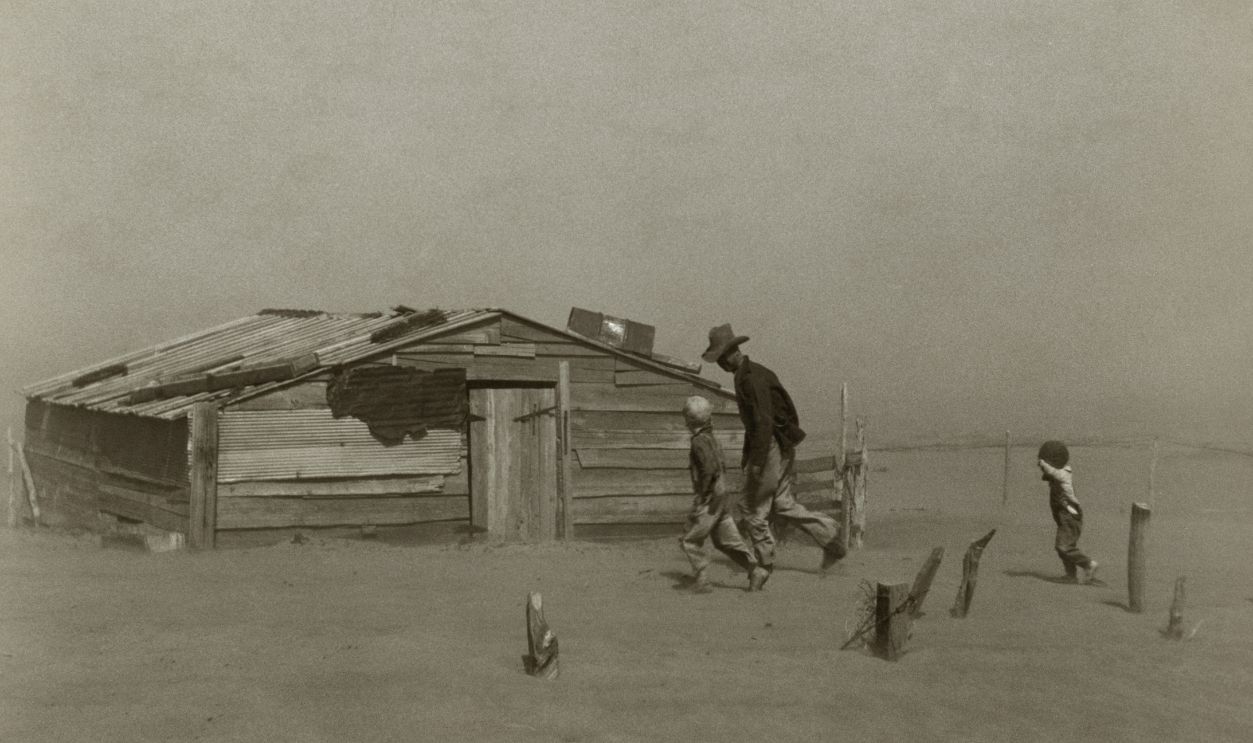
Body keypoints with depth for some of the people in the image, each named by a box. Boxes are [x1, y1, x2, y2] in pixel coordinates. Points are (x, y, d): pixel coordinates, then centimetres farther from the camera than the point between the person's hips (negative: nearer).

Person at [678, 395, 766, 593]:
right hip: (721, 497, 9)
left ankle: (701, 581, 2)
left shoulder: (699, 442, -17)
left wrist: (701, 494, -22)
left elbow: (709, 468, -27)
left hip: (708, 501, -9)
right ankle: (754, 570, 6)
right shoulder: (711, 439, 12)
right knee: (726, 540, 12)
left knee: (690, 540, 2)